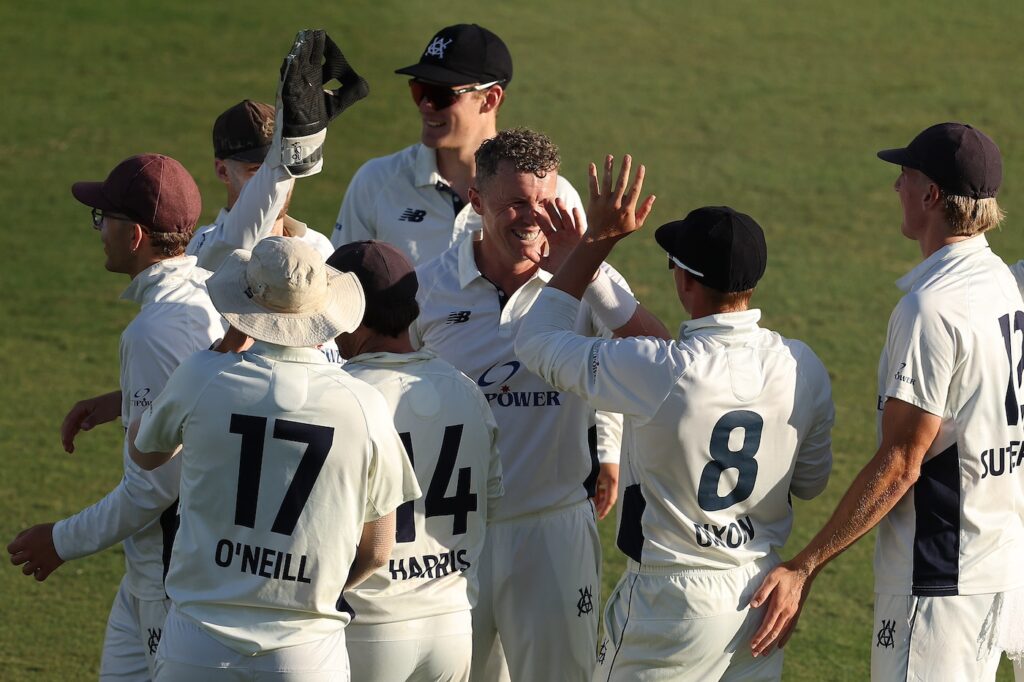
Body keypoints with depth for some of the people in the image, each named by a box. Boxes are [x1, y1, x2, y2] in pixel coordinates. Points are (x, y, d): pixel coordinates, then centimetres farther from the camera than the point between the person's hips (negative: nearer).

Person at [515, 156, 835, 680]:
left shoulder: (658, 373, -22)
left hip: (672, 604, -5)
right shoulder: (802, 369, -6)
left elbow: (537, 341, -8)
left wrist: (597, 240, -3)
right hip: (764, 594, 5)